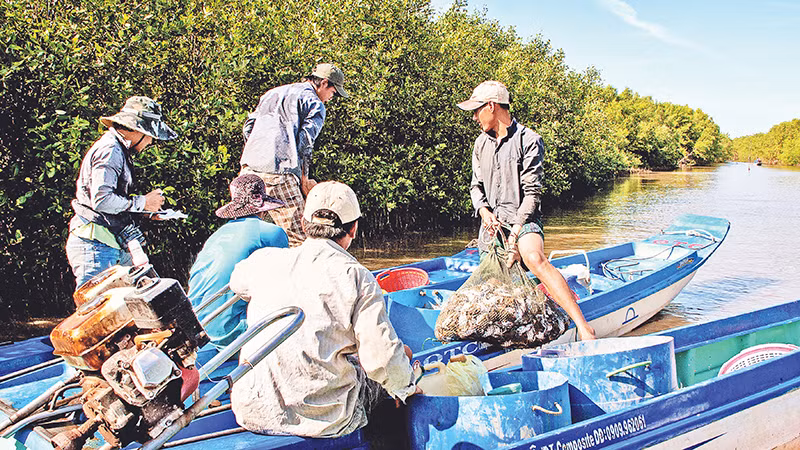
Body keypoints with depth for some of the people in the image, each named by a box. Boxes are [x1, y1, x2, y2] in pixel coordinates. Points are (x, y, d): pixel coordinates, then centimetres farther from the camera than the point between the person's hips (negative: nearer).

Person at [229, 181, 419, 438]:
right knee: (400, 355, 20)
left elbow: (237, 281, 24)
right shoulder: (358, 278, -13)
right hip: (325, 422, -4)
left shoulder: (265, 261, -1)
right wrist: (404, 387, 6)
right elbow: (381, 357, -15)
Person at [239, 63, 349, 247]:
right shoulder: (314, 103, 5)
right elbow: (305, 140, -7)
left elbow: (248, 127, 23)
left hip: (249, 169, 7)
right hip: (279, 173, -7)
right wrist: (304, 180, -1)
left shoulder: (271, 93, 28)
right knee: (297, 239, -8)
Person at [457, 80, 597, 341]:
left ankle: (582, 325, -35)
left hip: (523, 217, -6)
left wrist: (515, 232, -20)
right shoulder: (481, 143, 13)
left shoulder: (529, 140, -7)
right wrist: (484, 210, -5)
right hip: (492, 221, 6)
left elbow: (531, 192, -11)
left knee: (534, 258, -33)